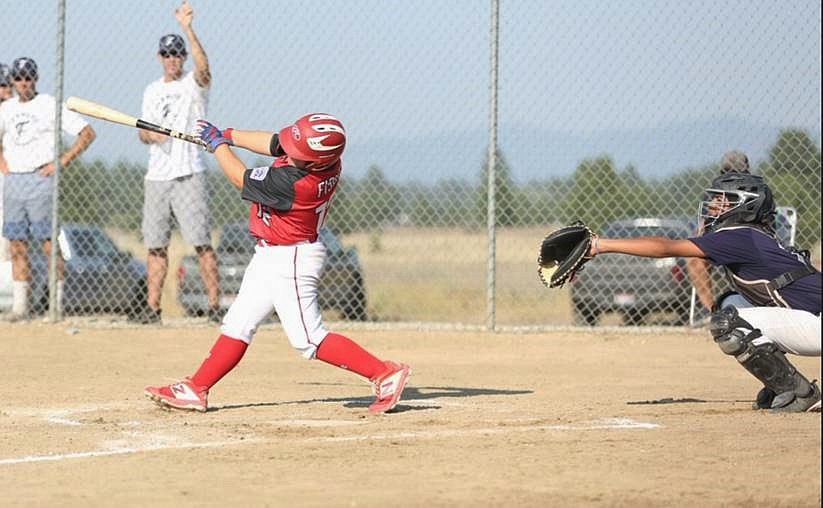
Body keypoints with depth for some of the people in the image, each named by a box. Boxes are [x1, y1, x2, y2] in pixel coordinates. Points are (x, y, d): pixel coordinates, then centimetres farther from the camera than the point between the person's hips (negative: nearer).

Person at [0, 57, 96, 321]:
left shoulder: (50, 105, -2)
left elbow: (87, 133, -6)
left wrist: (61, 162, -10)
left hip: (40, 179, -5)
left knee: (48, 242, -8)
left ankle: (56, 304, -6)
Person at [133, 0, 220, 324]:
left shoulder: (194, 85, -1)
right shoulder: (152, 91, 16)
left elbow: (203, 67, -25)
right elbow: (143, 133, 19)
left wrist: (188, 28, -35)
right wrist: (149, 134, -6)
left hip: (188, 176, -6)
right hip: (156, 177, 6)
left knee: (201, 242, -10)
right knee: (155, 245, 6)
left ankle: (214, 306, -9)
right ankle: (152, 307, 11)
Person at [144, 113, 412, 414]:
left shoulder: (292, 183, -32)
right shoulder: (323, 158, -10)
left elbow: (241, 178, -16)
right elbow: (272, 143, 8)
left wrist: (218, 144, -2)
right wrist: (226, 135, 8)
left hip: (291, 262, -10)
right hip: (271, 256, 10)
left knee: (308, 339, -5)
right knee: (237, 325, 12)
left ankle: (386, 374, 0)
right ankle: (195, 390, 18)